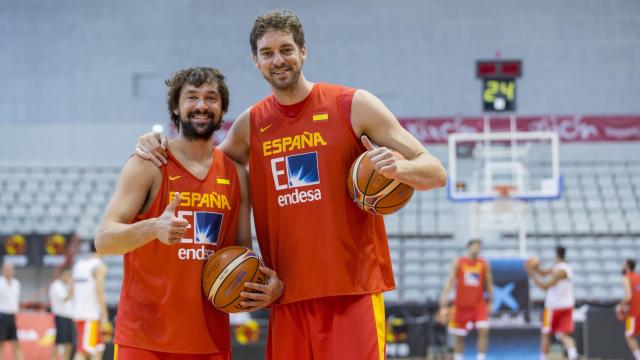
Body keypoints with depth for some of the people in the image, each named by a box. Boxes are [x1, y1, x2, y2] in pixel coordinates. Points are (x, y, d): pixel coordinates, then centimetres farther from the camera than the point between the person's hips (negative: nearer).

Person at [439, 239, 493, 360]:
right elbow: (450, 280, -6)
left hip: (478, 305, 1)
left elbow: (489, 283, 8)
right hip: (461, 305, -1)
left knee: (484, 331, -16)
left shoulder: (484, 264, 3)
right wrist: (444, 295, -20)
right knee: (459, 336, 6)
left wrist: (490, 302, 6)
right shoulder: (458, 263, -1)